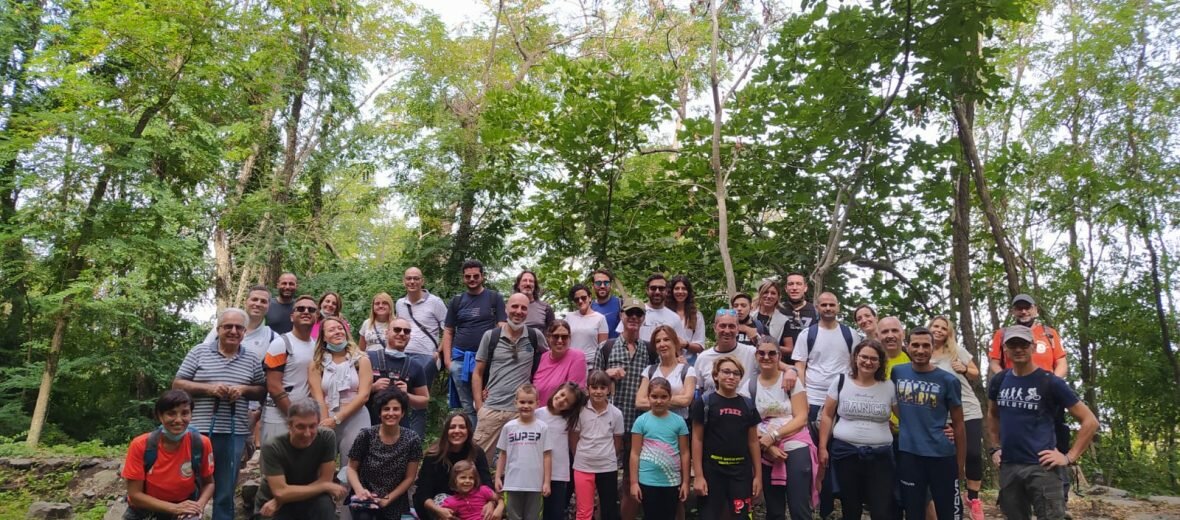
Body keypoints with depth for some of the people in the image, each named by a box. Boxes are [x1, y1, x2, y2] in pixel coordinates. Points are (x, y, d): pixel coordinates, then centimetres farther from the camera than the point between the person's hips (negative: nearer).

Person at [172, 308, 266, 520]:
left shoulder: (252, 360, 7)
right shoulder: (199, 352, 2)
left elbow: (262, 391, 12)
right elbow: (177, 385, 2)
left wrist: (244, 389, -9)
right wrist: (209, 388, -12)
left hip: (234, 433, 1)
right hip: (200, 430, -1)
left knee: (225, 492, 11)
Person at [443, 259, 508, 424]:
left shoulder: (495, 298, 4)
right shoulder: (457, 301, 12)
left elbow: (502, 327, 0)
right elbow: (448, 332, 13)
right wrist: (447, 359, 2)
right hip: (460, 358, 3)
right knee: (468, 407, 8)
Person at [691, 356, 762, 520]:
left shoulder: (747, 405, 7)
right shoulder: (704, 402, -3)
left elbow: (753, 441, 11)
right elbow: (697, 440, -3)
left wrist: (758, 475, 8)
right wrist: (698, 475, -7)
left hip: (741, 472, 3)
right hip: (712, 471, -3)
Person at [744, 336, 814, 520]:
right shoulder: (749, 386, 6)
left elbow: (801, 418, -7)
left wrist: (773, 435, -18)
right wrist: (767, 446, -12)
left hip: (795, 448, -3)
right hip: (766, 453, 3)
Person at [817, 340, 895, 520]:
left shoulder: (889, 386, 1)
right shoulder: (841, 382, 1)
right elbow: (827, 416, 4)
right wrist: (822, 447, 1)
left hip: (880, 454, 0)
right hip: (845, 452, 0)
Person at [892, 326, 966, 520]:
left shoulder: (948, 380, -2)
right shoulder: (896, 373, 2)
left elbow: (958, 425, 2)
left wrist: (960, 464, 2)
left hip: (942, 455, -1)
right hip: (907, 454, 1)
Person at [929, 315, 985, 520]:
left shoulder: (957, 351, 4)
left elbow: (976, 375, 10)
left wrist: (965, 369, -8)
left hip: (969, 410, 1)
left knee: (973, 454, -5)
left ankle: (973, 498, 12)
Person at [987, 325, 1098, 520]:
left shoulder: (1050, 382, -5)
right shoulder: (999, 381, 8)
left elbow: (1090, 421, -3)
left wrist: (1069, 457, -8)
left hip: (1041, 467, -4)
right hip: (1008, 467, 5)